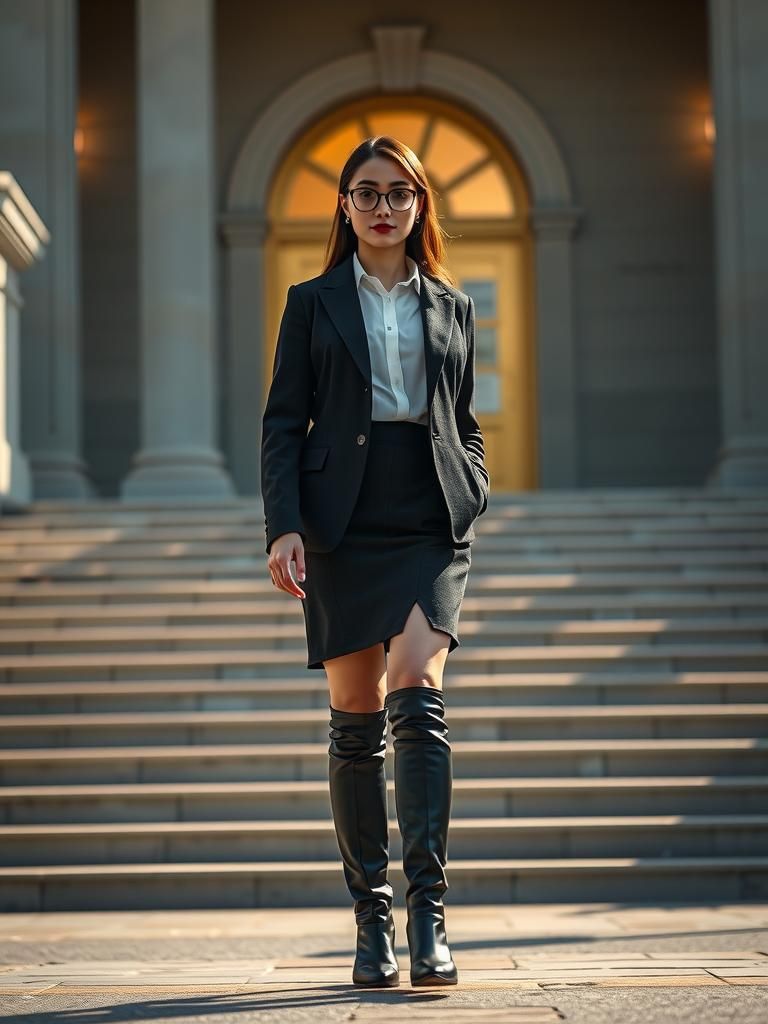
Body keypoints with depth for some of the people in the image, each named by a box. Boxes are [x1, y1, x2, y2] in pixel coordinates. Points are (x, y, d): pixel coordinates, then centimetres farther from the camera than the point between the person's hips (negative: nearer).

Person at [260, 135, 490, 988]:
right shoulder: (313, 302, 10)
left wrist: (471, 494, 3)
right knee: (356, 722, 2)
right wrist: (283, 526, -7)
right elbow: (283, 422, 4)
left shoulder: (451, 307, 15)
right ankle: (371, 919, 10)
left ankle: (428, 917, -17)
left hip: (430, 524, 0)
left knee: (418, 700, -16)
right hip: (341, 525, 0)